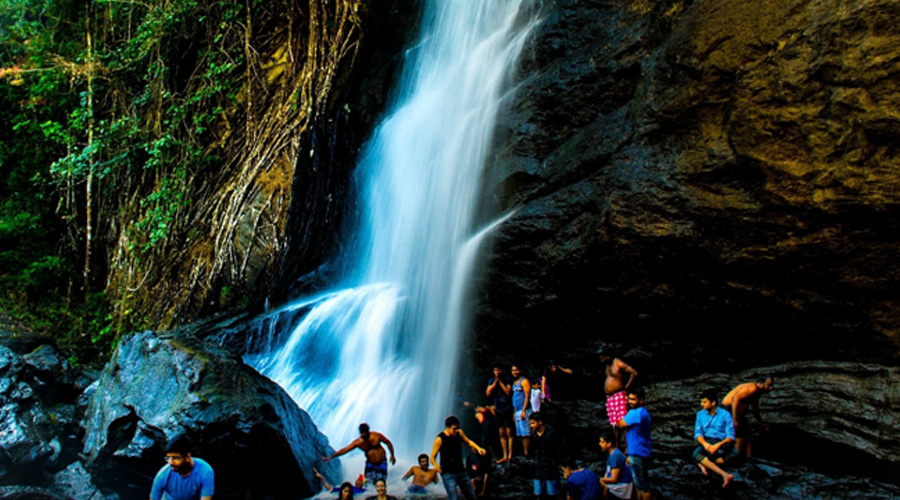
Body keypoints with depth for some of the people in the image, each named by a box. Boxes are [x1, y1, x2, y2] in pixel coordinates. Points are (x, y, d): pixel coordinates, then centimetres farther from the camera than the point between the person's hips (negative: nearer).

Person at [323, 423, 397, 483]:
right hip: (370, 463, 1)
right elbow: (344, 450, -22)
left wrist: (392, 455, -5)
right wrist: (331, 457, -30)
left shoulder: (377, 435, -20)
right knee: (368, 482, -14)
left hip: (382, 462, -1)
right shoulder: (357, 442, -17)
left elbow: (388, 442, -5)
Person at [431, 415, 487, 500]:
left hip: (461, 471, 6)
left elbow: (468, 442, 18)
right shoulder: (440, 439, -15)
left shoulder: (459, 433, -1)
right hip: (448, 474, -6)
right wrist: (436, 466, -29)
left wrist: (478, 448, 1)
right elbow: (432, 458, -10)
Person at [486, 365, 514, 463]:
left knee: (509, 432, -6)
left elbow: (508, 392, -13)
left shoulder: (507, 379, -3)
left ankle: (510, 455, -3)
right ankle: (505, 456, 12)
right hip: (498, 409, 4)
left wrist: (500, 381, -12)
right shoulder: (491, 381, 9)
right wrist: (495, 381, -7)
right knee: (502, 433, 7)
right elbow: (488, 393, -2)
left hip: (507, 408, -4)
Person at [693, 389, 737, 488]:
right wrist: (705, 444, -20)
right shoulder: (700, 414, 10)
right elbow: (698, 433, 3)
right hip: (706, 442, 1)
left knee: (734, 454, -34)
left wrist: (718, 445, -25)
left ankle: (705, 463, -29)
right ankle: (724, 474, -42)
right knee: (696, 454, -33)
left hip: (722, 443, -1)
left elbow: (731, 436, -7)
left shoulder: (725, 415, -1)